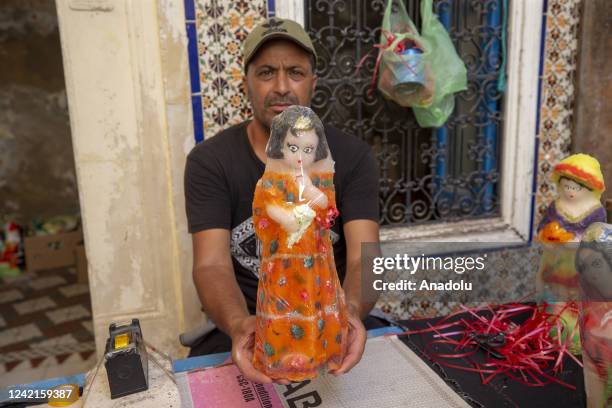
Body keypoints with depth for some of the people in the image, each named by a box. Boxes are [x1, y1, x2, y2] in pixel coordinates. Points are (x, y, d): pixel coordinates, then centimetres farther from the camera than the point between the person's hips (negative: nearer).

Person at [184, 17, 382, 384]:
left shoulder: (352, 156, -4)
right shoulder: (209, 160, -6)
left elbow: (363, 257, -13)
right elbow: (212, 264, -16)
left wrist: (351, 311, -35)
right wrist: (239, 324, -37)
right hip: (247, 325, -1)